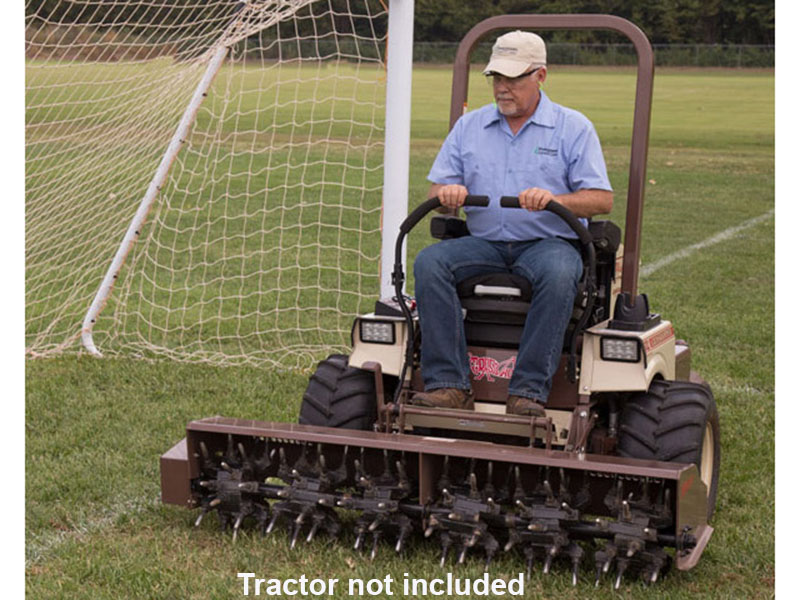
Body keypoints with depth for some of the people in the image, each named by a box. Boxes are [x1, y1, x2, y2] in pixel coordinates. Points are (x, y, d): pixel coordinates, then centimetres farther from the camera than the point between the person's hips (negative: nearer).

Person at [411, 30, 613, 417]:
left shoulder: (573, 128, 6)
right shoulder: (469, 126, 15)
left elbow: (602, 199, -3)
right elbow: (437, 190, 11)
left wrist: (555, 199, -22)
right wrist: (447, 193, -15)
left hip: (549, 242, -3)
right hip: (484, 242, 3)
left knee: (558, 275, -38)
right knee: (429, 262, -27)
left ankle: (528, 392, -37)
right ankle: (449, 386, -32)